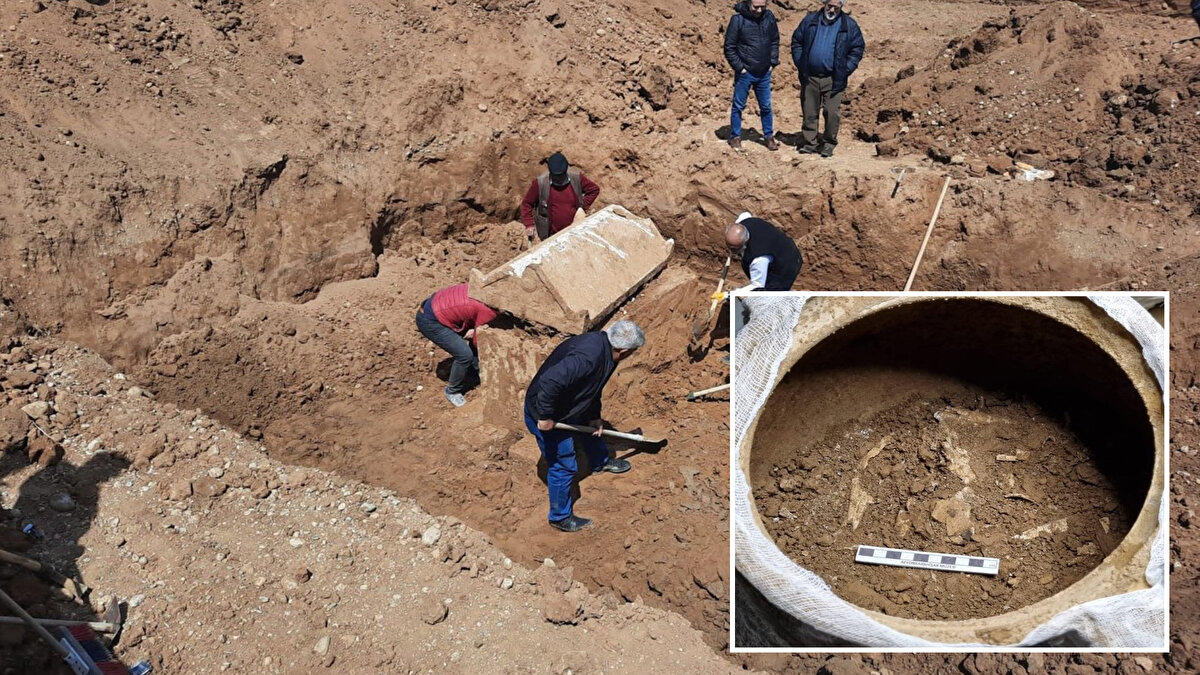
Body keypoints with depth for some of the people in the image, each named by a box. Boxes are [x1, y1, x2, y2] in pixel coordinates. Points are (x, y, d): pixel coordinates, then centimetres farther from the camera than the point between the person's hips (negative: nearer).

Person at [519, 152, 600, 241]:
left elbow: (594, 190, 3)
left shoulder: (576, 177, -11)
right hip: (551, 235, -2)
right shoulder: (540, 182, -15)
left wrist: (583, 206, -7)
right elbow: (527, 204, -5)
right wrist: (529, 224, -13)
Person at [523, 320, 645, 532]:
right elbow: (550, 381, -43)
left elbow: (593, 387, 13)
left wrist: (594, 417, 15)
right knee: (564, 467, 4)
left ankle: (600, 462, 61)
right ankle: (560, 517, 25)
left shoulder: (602, 344, -4)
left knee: (591, 428, 31)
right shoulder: (588, 357, -37)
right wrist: (545, 417, -31)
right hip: (545, 415, -10)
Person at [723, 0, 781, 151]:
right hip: (745, 73, -3)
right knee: (738, 106, 7)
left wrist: (773, 62, 3)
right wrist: (739, 67, -12)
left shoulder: (769, 17, -2)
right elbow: (729, 47, -10)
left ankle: (769, 136, 23)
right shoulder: (738, 19, -14)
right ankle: (735, 137, 20)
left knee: (766, 106, 11)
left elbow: (775, 41, 10)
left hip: (764, 73, 3)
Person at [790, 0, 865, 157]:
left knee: (832, 113, -2)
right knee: (809, 112, 7)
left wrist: (846, 69, -4)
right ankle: (809, 143, 16)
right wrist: (800, 63, 2)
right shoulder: (810, 20, 5)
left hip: (833, 79, -2)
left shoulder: (849, 25, 1)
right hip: (809, 77, 2)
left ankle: (828, 144, 10)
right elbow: (796, 41, 12)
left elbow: (858, 48, 5)